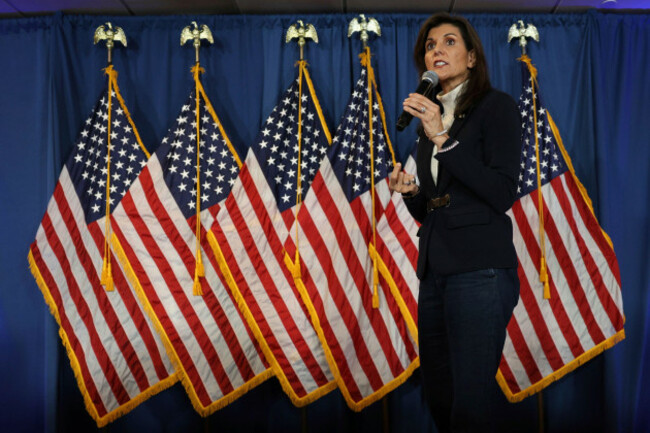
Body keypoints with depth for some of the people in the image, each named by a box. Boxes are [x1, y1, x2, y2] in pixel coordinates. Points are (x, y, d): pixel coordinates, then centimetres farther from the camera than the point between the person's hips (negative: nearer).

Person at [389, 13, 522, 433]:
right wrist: (410, 191, -1)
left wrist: (442, 139, -16)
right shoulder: (430, 119, 18)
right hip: (434, 269, 7)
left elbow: (503, 194, -14)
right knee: (438, 396, 13)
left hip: (481, 271, -7)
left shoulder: (497, 106, -1)